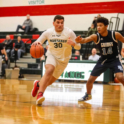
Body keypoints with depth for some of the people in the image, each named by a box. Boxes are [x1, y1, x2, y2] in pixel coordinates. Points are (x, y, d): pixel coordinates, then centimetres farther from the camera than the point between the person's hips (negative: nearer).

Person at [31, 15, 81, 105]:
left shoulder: (69, 32, -13)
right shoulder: (48, 32, -9)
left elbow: (78, 47, -10)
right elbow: (39, 41, 2)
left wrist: (74, 44, -34)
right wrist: (36, 43, -24)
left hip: (63, 59, 1)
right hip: (52, 55, -1)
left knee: (50, 81, 6)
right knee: (49, 70, -34)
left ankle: (38, 84, 39)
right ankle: (40, 94, -35)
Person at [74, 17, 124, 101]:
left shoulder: (115, 35, -19)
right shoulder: (95, 37, -18)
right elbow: (85, 40, -35)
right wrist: (80, 40, -58)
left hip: (114, 59, -3)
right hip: (103, 60, 3)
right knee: (90, 79, 6)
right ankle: (88, 95, 34)